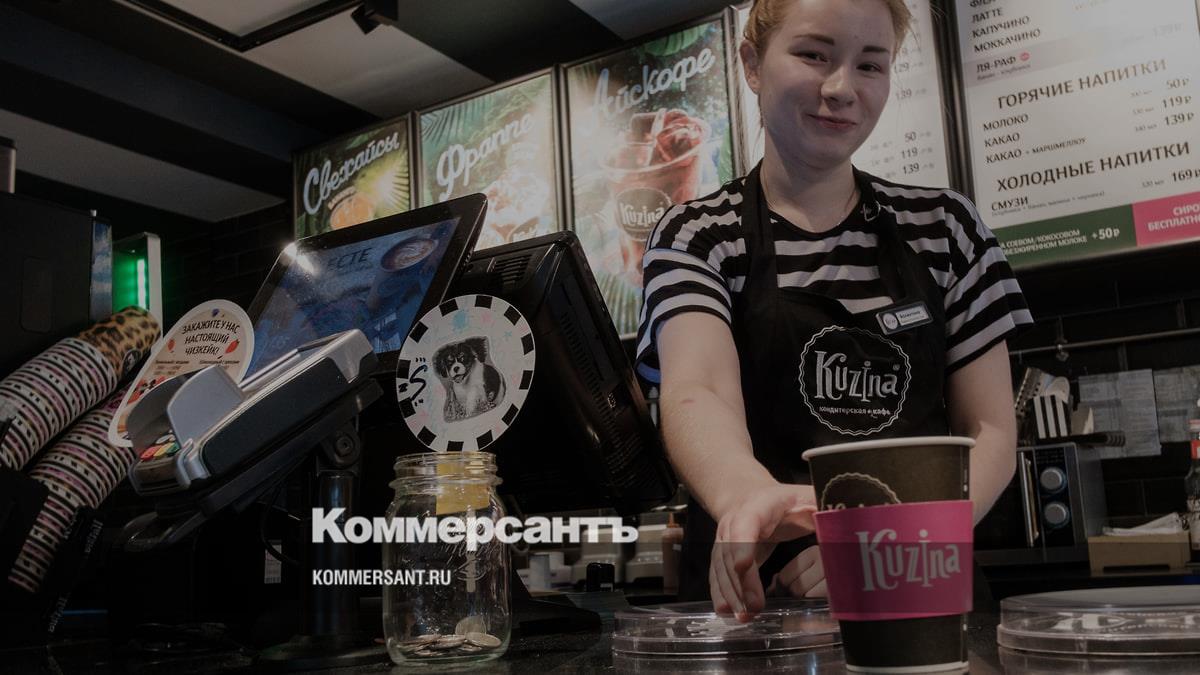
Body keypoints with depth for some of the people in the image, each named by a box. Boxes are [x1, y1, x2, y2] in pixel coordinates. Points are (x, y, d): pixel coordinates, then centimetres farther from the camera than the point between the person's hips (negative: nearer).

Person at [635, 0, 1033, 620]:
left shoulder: (944, 226, 8)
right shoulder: (695, 236, 1)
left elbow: (989, 429, 4)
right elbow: (695, 394, -18)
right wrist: (750, 494, -41)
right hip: (753, 600, -1)